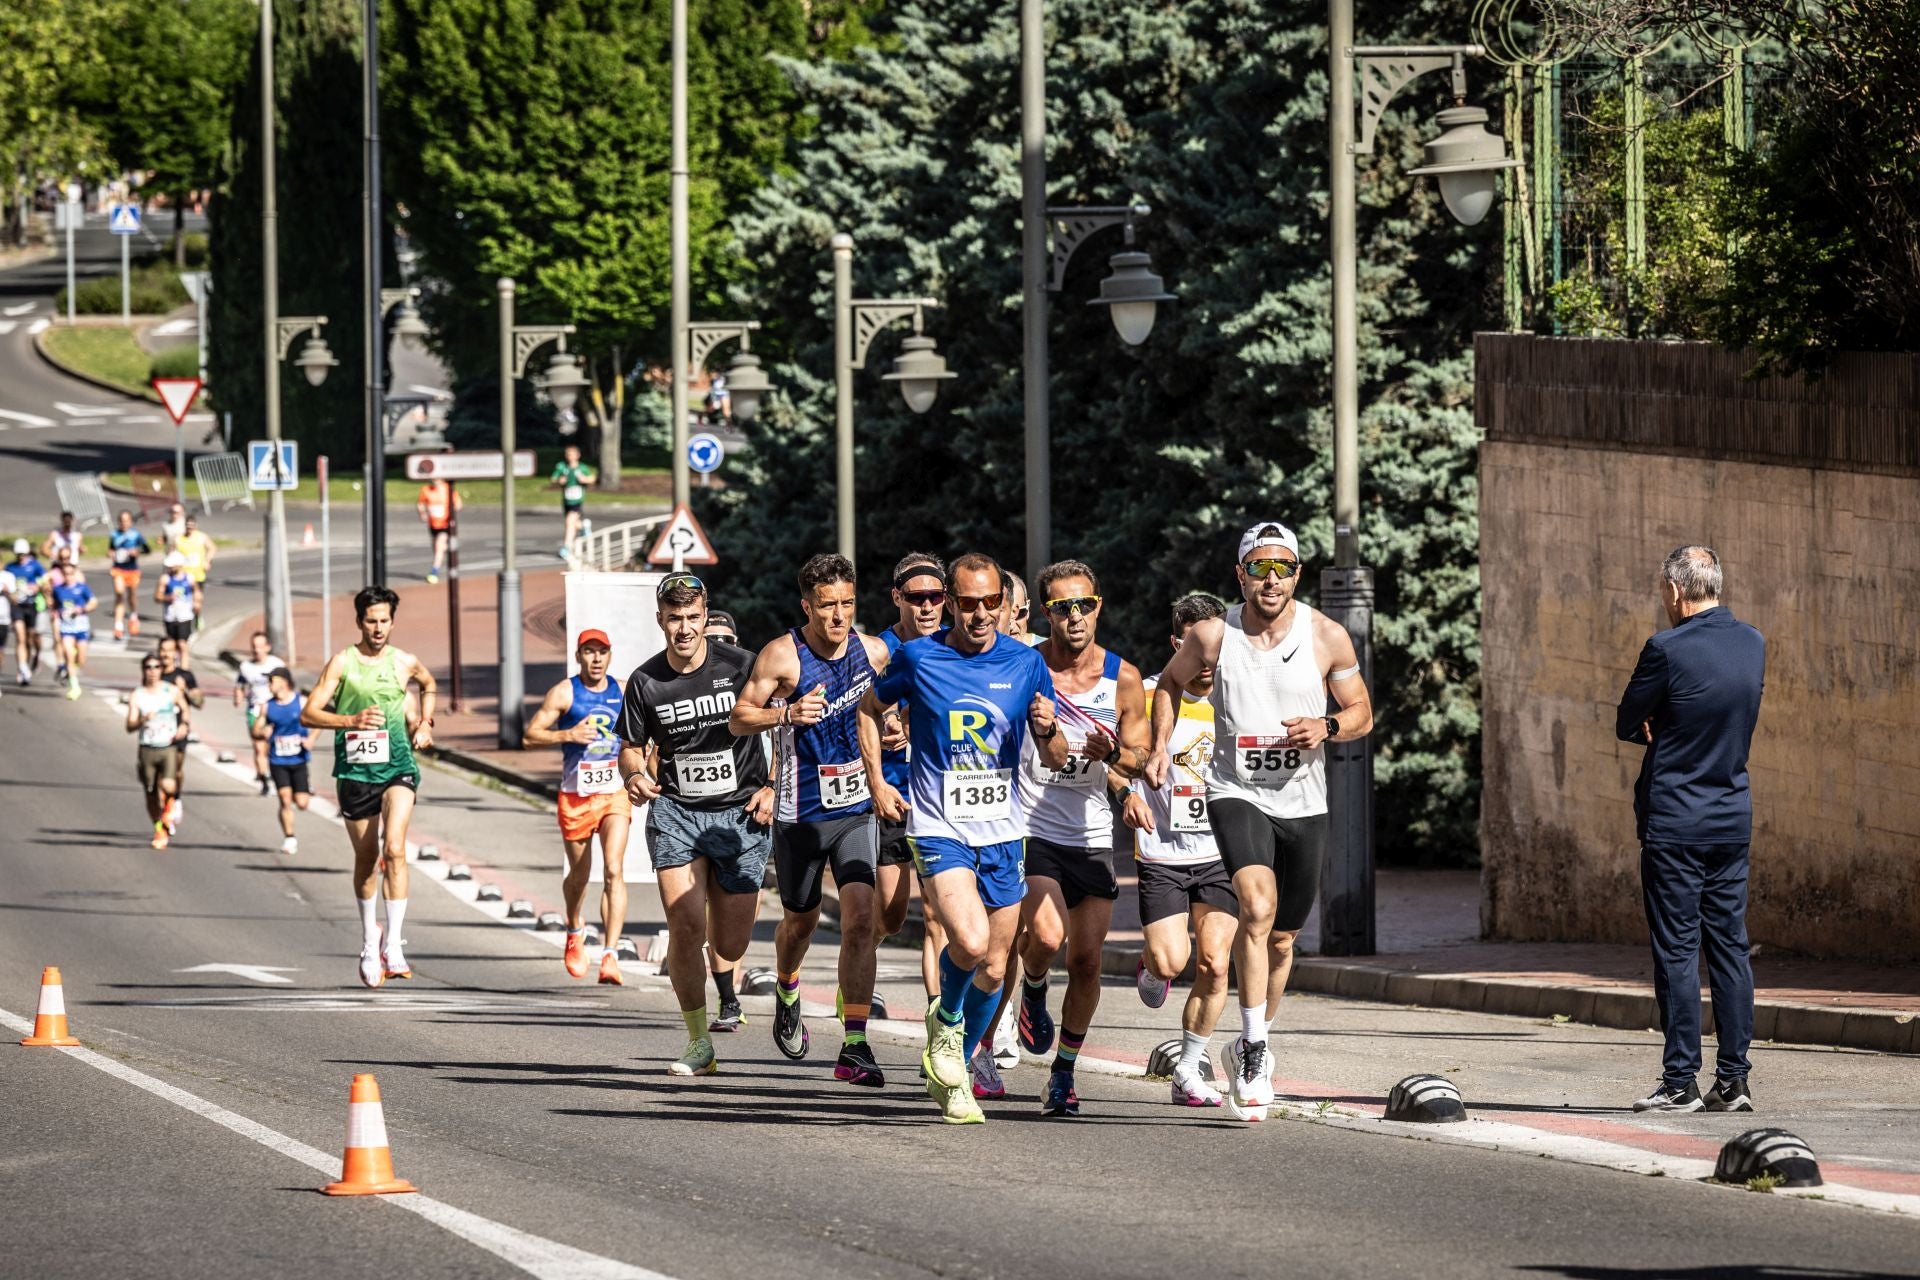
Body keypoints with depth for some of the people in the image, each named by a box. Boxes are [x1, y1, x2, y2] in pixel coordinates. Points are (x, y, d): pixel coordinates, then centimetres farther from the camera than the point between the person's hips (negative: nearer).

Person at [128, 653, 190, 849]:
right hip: (148, 749, 1)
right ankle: (159, 830, 27)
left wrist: (183, 725, 2)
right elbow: (130, 726, -5)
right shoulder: (136, 696, 0)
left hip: (169, 747, -1)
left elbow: (185, 709, 21)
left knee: (168, 786, -24)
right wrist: (143, 720, -25)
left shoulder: (172, 691, 2)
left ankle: (169, 804, 13)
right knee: (151, 795, 6)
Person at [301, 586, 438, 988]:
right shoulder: (342, 663, -2)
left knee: (394, 848, -19)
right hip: (354, 770, 0)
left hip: (397, 768, 0)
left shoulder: (405, 663, 4)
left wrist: (425, 722, 14)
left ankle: (393, 944, -20)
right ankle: (369, 938, 32)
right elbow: (308, 714, -6)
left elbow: (429, 685, 29)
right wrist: (352, 721, -20)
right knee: (366, 857, 10)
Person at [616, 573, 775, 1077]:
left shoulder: (742, 666, -6)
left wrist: (775, 788, -4)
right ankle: (698, 1044, 0)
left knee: (729, 947, 0)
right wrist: (635, 775, -12)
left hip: (740, 813, -1)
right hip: (675, 812, 1)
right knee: (686, 929, -17)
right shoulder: (645, 682, -1)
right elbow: (632, 748, 11)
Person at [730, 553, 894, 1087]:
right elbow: (738, 718, -7)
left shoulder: (874, 652, 0)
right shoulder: (783, 656, -10)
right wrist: (786, 714, -24)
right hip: (801, 811, -1)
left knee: (860, 917, -15)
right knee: (801, 920, 16)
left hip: (858, 807, 1)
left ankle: (855, 1046, -16)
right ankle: (787, 993, 51)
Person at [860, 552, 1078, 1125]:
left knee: (993, 968, 8)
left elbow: (1055, 760, 6)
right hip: (938, 827, -3)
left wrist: (1047, 730, -17)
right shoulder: (917, 658, -5)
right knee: (970, 942, -25)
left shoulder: (1026, 664, 0)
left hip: (1002, 833, 3)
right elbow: (870, 707, 14)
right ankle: (945, 1021, 7)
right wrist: (877, 782, 4)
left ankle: (954, 1074, 29)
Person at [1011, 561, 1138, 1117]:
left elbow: (1138, 760, 4)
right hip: (1031, 833, -3)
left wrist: (1113, 753, -17)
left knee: (1086, 960, 1)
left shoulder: (1123, 678, -1)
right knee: (1047, 934, -23)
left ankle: (1064, 1073, 16)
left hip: (1092, 838, 3)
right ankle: (1033, 989, 12)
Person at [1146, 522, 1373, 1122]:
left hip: (1303, 803, 2)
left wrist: (1327, 727, -14)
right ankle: (1254, 1051, -20)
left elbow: (1362, 712, 7)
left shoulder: (1328, 638, -3)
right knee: (1257, 909, -26)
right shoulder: (1212, 635, -4)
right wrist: (1160, 746, 3)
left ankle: (1251, 1048, 36)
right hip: (1237, 795, -2)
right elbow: (1171, 682, 16)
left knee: (1281, 938, 13)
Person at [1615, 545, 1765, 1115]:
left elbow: (1626, 724, -6)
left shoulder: (1668, 649, -16)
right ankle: (1733, 1079, 7)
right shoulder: (1752, 644, 4)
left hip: (1674, 822, -6)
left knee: (1677, 951, -2)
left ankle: (1680, 1082, -2)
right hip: (1733, 818, 6)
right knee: (1729, 947, 8)